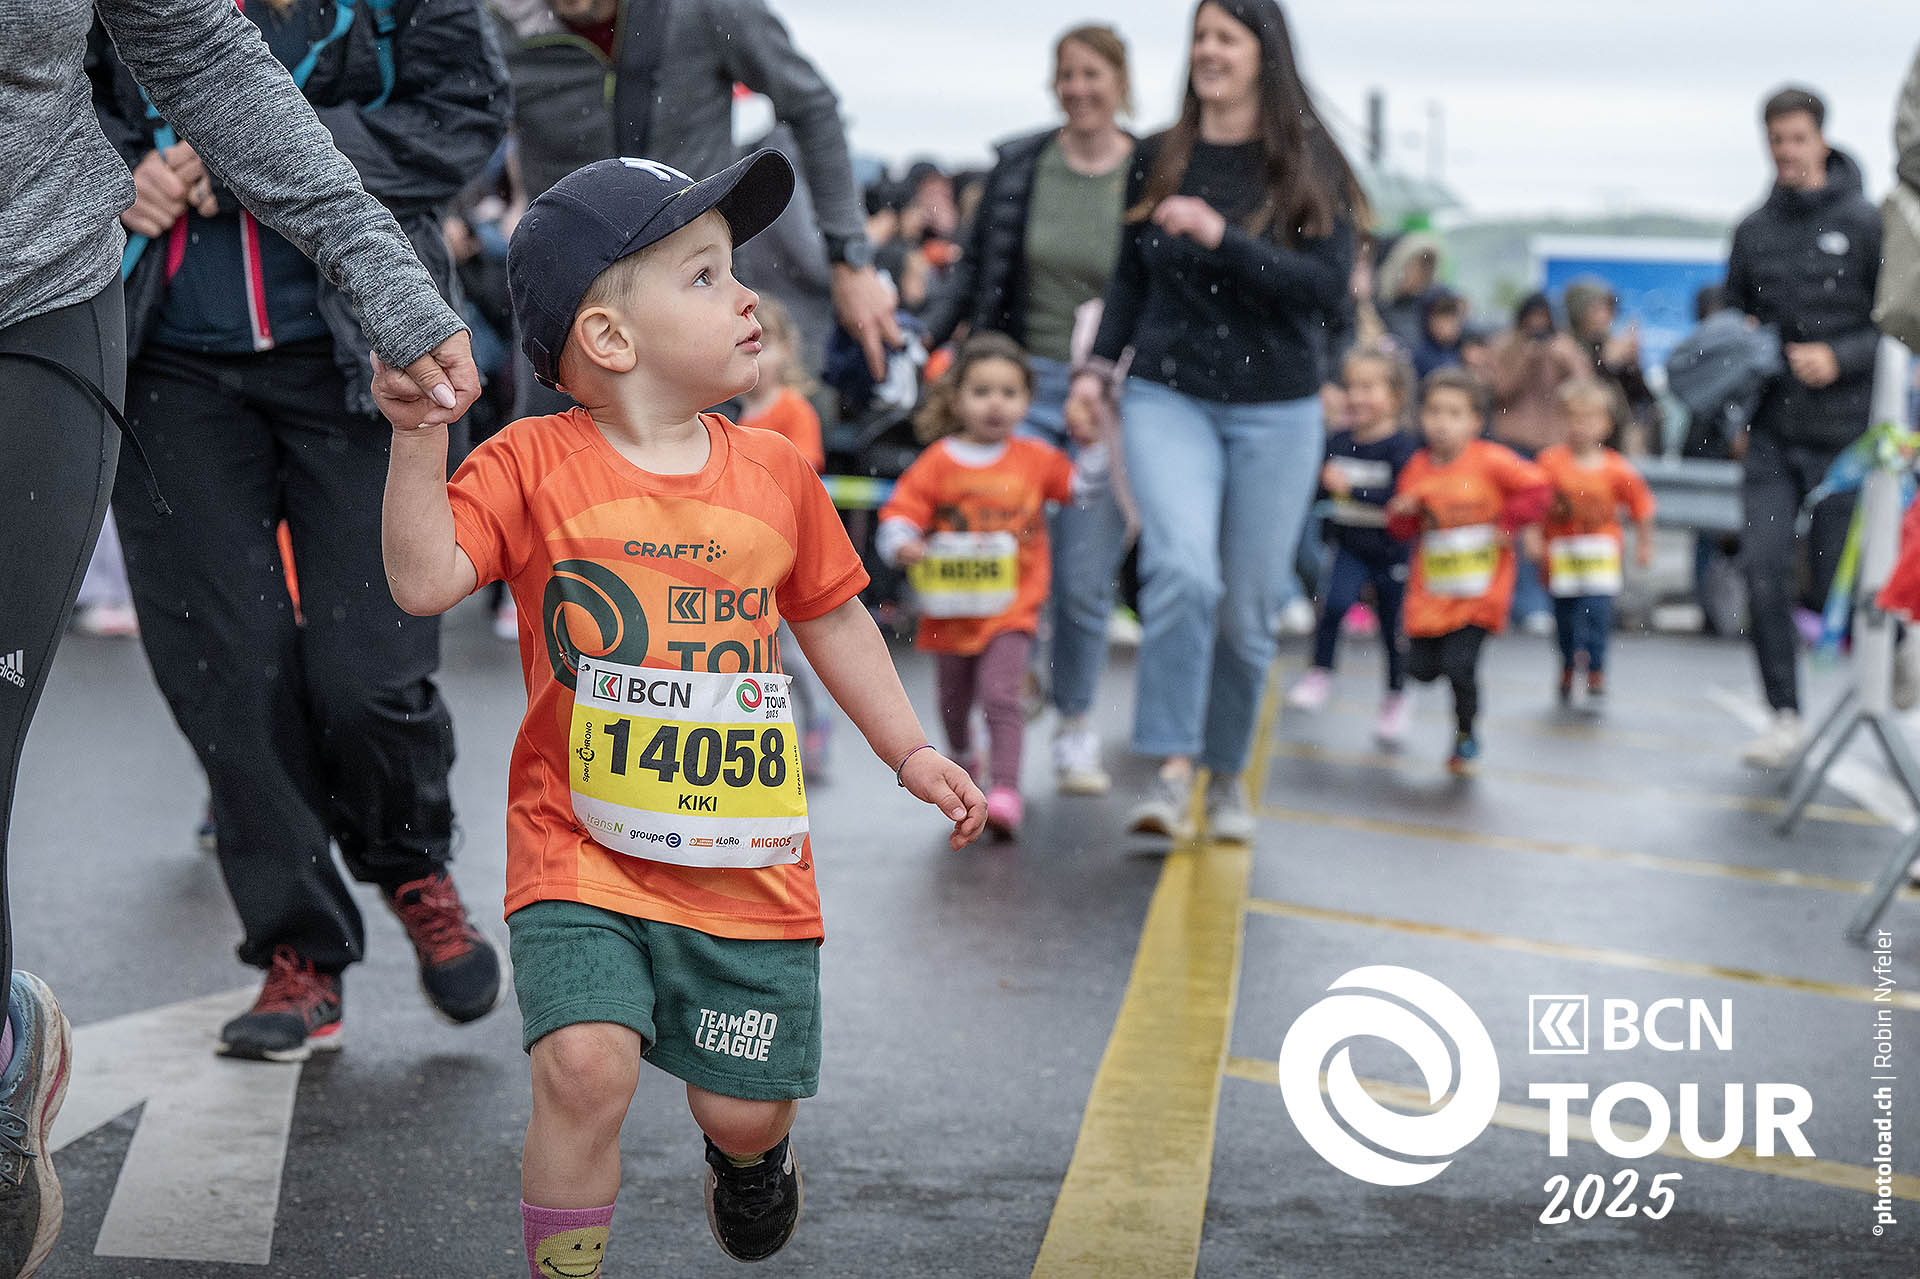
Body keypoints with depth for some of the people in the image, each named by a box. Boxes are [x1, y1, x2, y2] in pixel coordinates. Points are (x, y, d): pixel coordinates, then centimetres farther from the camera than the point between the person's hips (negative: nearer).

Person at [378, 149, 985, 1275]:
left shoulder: (775, 474, 4)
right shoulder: (536, 463, -7)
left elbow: (834, 615, 16)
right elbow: (425, 580, -15)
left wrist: (909, 750, 17)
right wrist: (420, 433, -24)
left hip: (748, 861, 3)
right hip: (583, 855, -3)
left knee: (746, 1102, 9)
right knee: (587, 1063, -22)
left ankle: (748, 1154, 48)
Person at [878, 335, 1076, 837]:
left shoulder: (1035, 459, 1)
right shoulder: (938, 463, -6)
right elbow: (900, 512, -7)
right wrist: (903, 545, -27)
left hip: (1012, 608, -1)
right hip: (952, 607, 2)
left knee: (1000, 695, -19)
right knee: (954, 698, 19)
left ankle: (1005, 790, -23)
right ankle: (962, 757, 49)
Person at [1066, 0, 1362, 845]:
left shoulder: (1311, 170, -2)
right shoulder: (1157, 160, 5)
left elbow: (1328, 290, -13)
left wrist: (1220, 237, -21)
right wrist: (1096, 368, 4)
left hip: (1275, 413, 0)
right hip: (1169, 398, 0)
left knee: (1248, 609, 5)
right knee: (1182, 570, -23)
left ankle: (1226, 775, 25)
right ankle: (1171, 769, -17)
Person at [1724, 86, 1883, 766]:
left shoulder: (1865, 224, -4)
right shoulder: (1753, 230, 8)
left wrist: (1841, 358, -16)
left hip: (1842, 435, -3)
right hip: (1771, 435, 3)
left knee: (1832, 586, 2)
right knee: (1765, 571, -7)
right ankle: (1785, 714, 2)